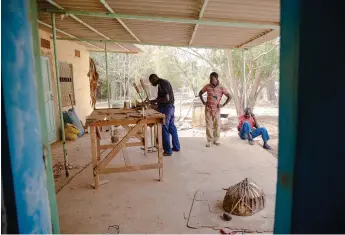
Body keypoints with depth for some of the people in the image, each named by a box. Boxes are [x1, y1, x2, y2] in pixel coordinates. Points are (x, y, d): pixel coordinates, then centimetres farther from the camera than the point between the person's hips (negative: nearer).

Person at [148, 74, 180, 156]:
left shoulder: (161, 83, -14)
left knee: (164, 129, -4)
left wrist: (155, 101, -15)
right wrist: (157, 101, 15)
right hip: (171, 107, 10)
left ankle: (168, 151, 2)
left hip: (166, 108, -10)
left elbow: (166, 98, -24)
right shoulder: (165, 82, 17)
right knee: (172, 127, 16)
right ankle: (176, 147, 25)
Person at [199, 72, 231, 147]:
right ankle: (209, 141, 12)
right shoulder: (207, 86, -4)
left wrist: (223, 105, -5)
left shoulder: (221, 88, -7)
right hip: (208, 109, 1)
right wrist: (203, 102, 2)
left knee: (217, 125, 4)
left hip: (217, 109, 0)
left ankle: (216, 140, 20)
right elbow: (200, 93, 11)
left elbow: (229, 96, -1)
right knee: (209, 125, 2)